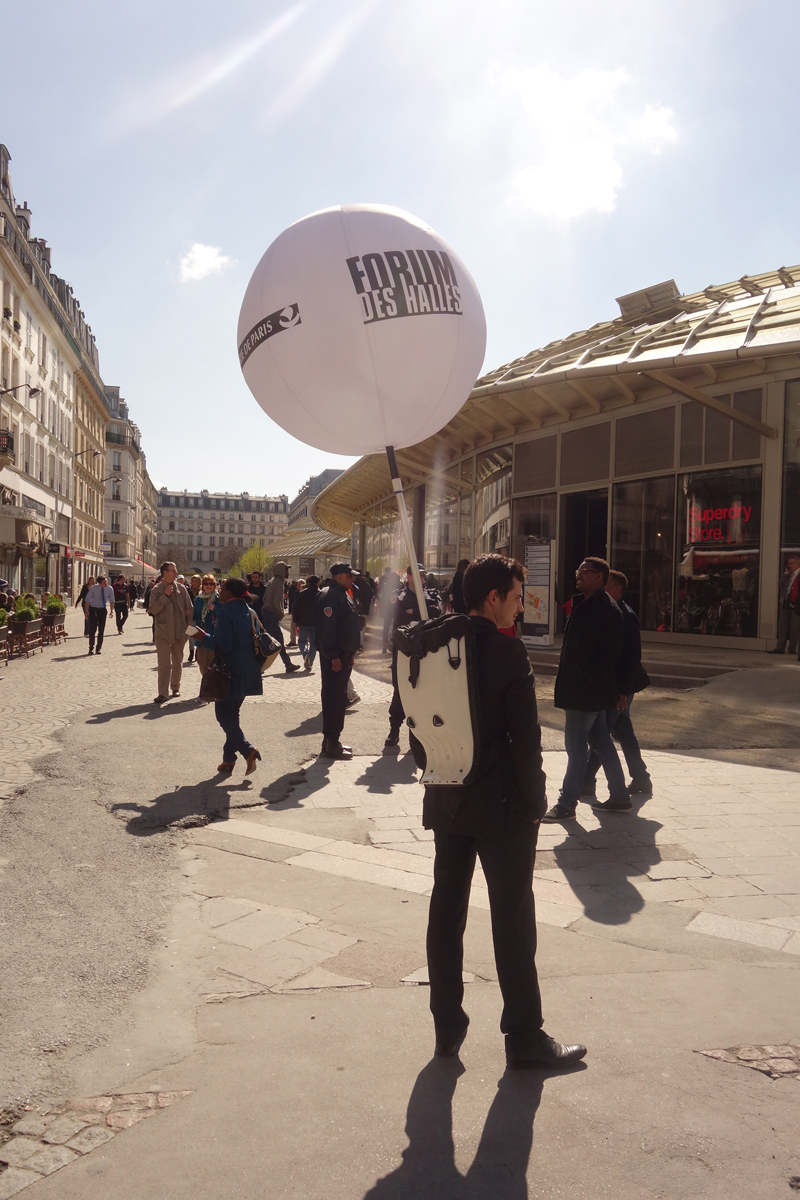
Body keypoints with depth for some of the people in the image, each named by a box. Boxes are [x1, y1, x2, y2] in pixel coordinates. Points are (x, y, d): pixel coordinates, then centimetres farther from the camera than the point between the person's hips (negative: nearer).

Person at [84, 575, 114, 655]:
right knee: (92, 629, -7)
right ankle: (91, 648, 3)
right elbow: (87, 599, -7)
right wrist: (86, 611, -12)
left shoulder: (109, 589, -8)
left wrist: (111, 610, -8)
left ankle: (99, 648, 11)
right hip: (93, 609, -2)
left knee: (101, 630, 2)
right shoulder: (93, 588, -14)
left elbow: (111, 600, 4)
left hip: (102, 610, 2)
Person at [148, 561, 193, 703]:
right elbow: (153, 610, -11)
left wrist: (188, 627, 5)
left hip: (179, 631, 3)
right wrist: (165, 596, -16)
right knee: (164, 663, -8)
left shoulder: (181, 588, 5)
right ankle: (162, 693, -6)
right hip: (163, 632, -3)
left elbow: (189, 609, 10)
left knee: (177, 662, 14)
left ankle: (176, 687, 31)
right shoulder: (157, 590, -2)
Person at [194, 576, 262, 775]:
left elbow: (222, 645, -22)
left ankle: (248, 751, -12)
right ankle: (229, 759, 18)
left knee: (223, 714, 1)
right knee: (232, 714, 16)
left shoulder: (224, 611, -15)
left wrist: (204, 637, -4)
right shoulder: (249, 611, 10)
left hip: (231, 671, -8)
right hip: (248, 672, 8)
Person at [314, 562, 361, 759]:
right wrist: (333, 656, -25)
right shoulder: (329, 596, -16)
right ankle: (331, 744, -1)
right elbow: (326, 628, -23)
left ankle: (332, 740, 23)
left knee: (339, 697, 14)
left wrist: (350, 653, 21)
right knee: (333, 697, -6)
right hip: (333, 657, -10)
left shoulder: (344, 595, 16)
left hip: (343, 655, 10)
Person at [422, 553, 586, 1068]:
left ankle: (448, 1026, 25)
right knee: (513, 920, 4)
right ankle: (525, 1038, 16)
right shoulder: (507, 651, -17)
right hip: (502, 804, -6)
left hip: (447, 801, 7)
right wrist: (535, 803, -7)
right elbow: (526, 736, -17)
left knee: (446, 912, 13)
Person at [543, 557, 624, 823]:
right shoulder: (582, 604, 15)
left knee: (576, 746, -4)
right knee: (601, 742, 17)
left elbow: (610, 653, -21)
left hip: (587, 691, -10)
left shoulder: (607, 609, -16)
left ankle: (566, 805, 3)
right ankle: (618, 795, 28)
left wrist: (587, 680, -22)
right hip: (578, 689, 10)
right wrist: (566, 680, 15)